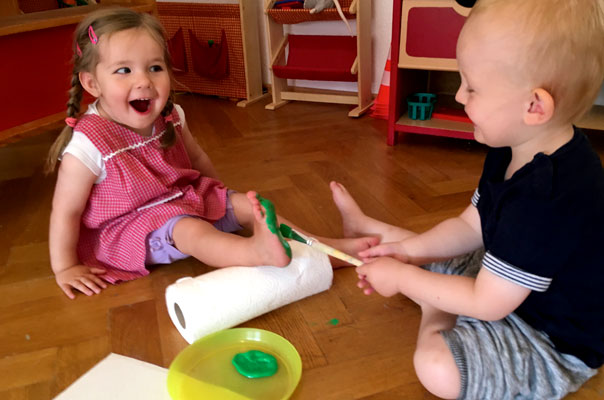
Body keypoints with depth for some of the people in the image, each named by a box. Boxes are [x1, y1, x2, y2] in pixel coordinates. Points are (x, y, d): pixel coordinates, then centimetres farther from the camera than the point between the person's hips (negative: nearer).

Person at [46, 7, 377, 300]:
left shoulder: (169, 118, -6)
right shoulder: (88, 143, -24)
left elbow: (197, 159, 11)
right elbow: (65, 212, -16)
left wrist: (221, 198, 18)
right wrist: (65, 268, -11)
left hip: (186, 198, 6)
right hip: (133, 227, -5)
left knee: (246, 205, -9)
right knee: (190, 230, -34)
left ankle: (329, 245, -13)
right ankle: (259, 252, -59)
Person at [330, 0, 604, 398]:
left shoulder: (546, 200, -38)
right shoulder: (516, 153, -6)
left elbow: (486, 303, -29)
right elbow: (469, 227, 2)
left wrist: (402, 277, -20)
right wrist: (408, 250, -10)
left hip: (554, 346, -9)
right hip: (509, 282, 9)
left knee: (437, 368, -27)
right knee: (428, 257, 11)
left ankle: (436, 315, 2)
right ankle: (364, 227, 35)